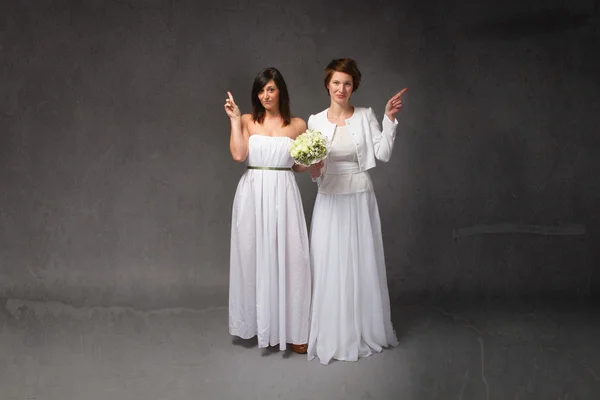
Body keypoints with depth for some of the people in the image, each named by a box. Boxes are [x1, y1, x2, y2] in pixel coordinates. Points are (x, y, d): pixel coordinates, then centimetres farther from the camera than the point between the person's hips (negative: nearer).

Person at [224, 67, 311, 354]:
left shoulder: (298, 125, 6)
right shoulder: (248, 121, 5)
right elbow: (238, 155, -10)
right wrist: (234, 119, -6)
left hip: (284, 194, 0)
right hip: (252, 194, 0)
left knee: (288, 258, -1)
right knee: (254, 256, 6)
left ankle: (291, 329, 9)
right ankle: (257, 322, 23)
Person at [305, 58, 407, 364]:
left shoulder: (366, 116, 1)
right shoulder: (315, 121, 4)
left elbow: (383, 154, -8)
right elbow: (312, 165, 7)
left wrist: (390, 119, -14)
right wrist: (314, 171, -14)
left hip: (360, 199, 0)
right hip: (329, 200, 1)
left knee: (363, 264, 7)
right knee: (330, 266, 3)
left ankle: (365, 331, 25)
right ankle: (333, 336, 18)